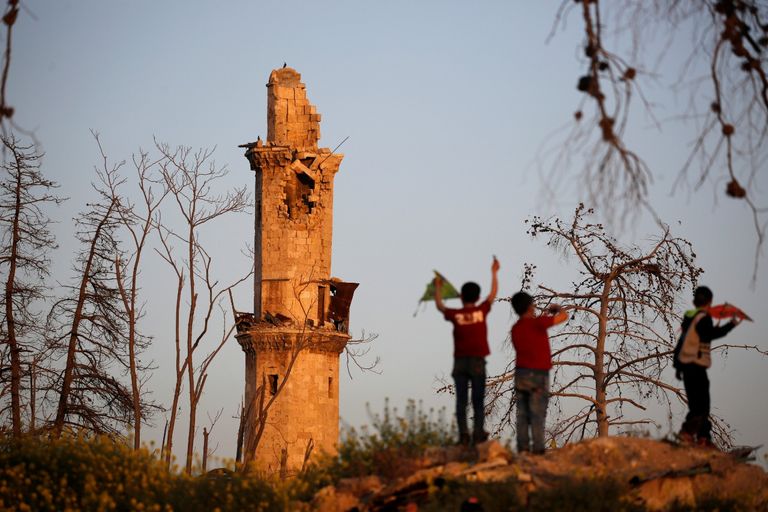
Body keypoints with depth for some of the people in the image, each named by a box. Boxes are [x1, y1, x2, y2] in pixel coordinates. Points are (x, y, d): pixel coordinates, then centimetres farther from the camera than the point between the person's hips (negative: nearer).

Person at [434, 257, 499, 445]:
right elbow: (493, 293, 11)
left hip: (460, 362, 1)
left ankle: (463, 434, -5)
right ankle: (478, 433, -1)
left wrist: (438, 287, 32)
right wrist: (494, 273, 23)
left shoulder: (455, 315, -1)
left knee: (461, 400, 1)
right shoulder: (481, 311, -2)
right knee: (478, 399, 4)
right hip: (477, 360, -1)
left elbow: (439, 306, 19)